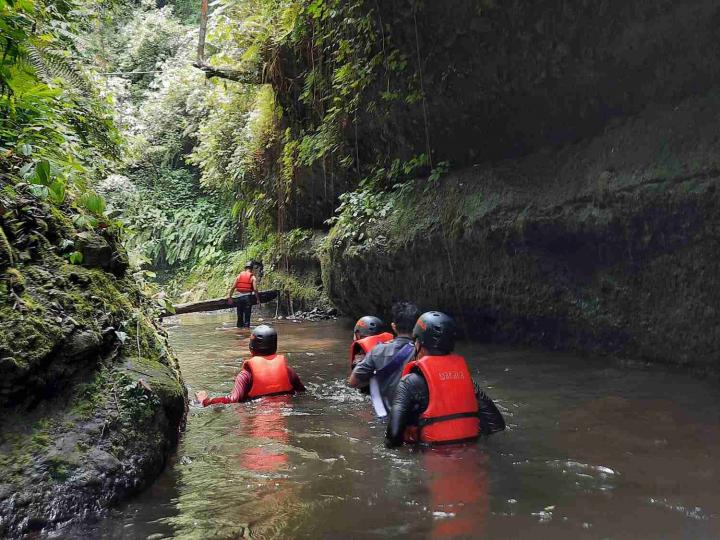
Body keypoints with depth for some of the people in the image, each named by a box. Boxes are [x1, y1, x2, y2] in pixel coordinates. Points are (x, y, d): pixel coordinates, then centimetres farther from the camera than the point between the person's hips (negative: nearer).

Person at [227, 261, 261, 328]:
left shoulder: (239, 276, 8)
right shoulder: (252, 277, -2)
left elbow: (232, 288, 2)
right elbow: (255, 289, -11)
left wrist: (229, 297, 5)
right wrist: (258, 300, -5)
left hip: (239, 298, 3)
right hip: (247, 298, -3)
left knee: (239, 316, 13)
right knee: (247, 316, 0)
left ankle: (239, 327, 19)